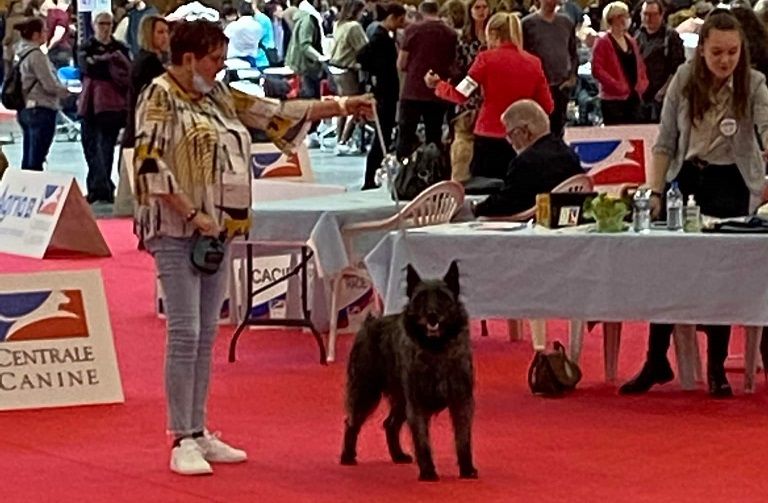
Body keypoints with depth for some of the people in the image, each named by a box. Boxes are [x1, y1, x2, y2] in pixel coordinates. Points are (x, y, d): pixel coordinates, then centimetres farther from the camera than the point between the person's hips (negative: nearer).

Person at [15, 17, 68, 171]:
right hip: (42, 110, -9)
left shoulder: (22, 53, 12)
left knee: (28, 160, 10)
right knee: (36, 160, -8)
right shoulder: (36, 55, -15)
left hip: (26, 110, 9)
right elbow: (50, 85, -16)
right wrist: (69, 92, -1)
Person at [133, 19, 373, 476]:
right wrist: (191, 215, -18)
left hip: (216, 230, 8)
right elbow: (150, 164, -17)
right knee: (184, 334, -9)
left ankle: (199, 432, 16)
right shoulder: (161, 97, -9)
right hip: (177, 232, -8)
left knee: (206, 335, 10)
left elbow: (273, 114, 16)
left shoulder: (219, 96, 14)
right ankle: (182, 442, -5)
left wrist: (341, 107, 13)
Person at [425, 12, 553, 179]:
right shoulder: (534, 62, 2)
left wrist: (437, 84, 12)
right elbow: (547, 107, 3)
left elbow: (460, 95, -5)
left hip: (489, 139, -3)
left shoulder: (486, 59, -6)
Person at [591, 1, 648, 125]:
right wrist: (616, 85, -19)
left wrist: (642, 83, 4)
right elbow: (597, 69, -12)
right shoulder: (602, 42, -3)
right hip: (613, 100, -6)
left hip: (633, 97, 6)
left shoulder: (631, 41, 18)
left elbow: (640, 65, 23)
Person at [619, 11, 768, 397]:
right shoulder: (685, 79, -5)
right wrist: (654, 193, -4)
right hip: (687, 177, 2)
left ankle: (717, 369, 11)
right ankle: (656, 362, 11)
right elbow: (665, 143, 1)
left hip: (732, 183, -2)